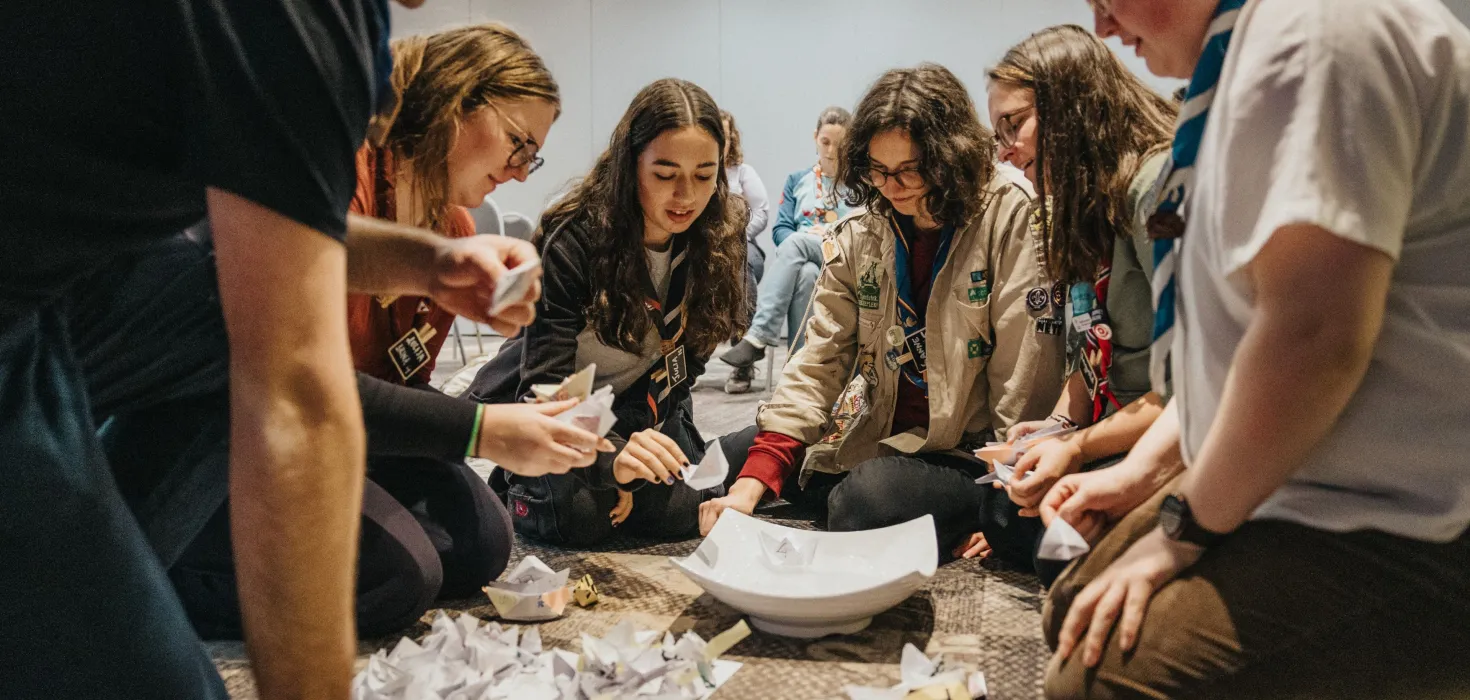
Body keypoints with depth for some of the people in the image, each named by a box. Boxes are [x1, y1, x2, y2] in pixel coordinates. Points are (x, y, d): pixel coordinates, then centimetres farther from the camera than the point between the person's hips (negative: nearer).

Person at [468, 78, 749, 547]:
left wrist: (642, 453, -17)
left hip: (633, 406, 5)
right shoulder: (574, 239, -28)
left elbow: (684, 361, -7)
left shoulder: (718, 238, -14)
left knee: (684, 510, -16)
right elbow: (545, 390, -31)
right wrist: (613, 458, -50)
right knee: (581, 513, -28)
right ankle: (518, 485, 6)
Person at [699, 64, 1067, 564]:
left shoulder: (1008, 218, -14)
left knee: (865, 502, -33)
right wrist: (752, 485, -16)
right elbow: (819, 359, -5)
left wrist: (1003, 496, -16)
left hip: (965, 453, -5)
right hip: (875, 436, 5)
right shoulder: (861, 231, 2)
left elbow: (1025, 378, -14)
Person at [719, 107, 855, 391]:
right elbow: (781, 229, 11)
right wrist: (808, 237, -10)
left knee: (795, 243, -34)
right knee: (805, 274, -36)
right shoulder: (798, 180, 21)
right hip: (800, 261, 2)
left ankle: (757, 337, -41)